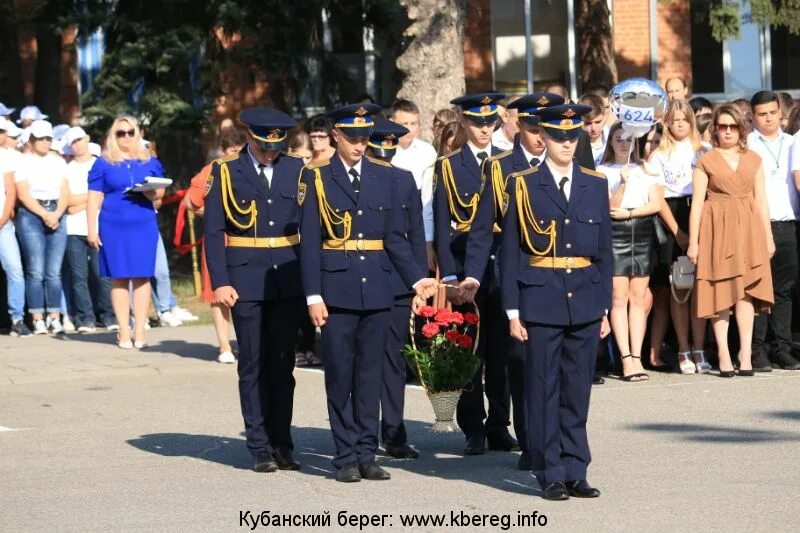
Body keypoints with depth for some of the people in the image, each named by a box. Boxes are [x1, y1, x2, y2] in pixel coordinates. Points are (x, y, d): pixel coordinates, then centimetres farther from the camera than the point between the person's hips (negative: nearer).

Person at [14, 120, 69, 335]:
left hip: (56, 216, 3)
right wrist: (44, 214, -11)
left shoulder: (58, 162, 16)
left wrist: (56, 214, -7)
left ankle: (55, 318, 0)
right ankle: (38, 319, -7)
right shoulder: (23, 162, 4)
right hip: (31, 215, -3)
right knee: (36, 271, -8)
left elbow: (65, 193, 10)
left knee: (54, 271, -1)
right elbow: (23, 194, -4)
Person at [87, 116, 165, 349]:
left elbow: (160, 191, 13)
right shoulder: (104, 164, 6)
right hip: (114, 227, -1)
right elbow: (94, 198, 4)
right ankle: (124, 332, 3)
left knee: (142, 277, -2)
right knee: (119, 278, -1)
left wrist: (150, 191, -11)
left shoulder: (150, 162, 12)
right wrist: (92, 230, -3)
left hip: (144, 225, 1)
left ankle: (139, 331, 2)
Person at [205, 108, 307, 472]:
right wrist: (220, 283, -11)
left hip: (288, 281, 2)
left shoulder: (296, 170, 8)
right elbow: (213, 231, -2)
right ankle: (260, 448, 6)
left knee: (283, 364, 6)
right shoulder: (226, 173, 1)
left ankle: (282, 444, 13)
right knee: (253, 365, 2)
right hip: (246, 283, -2)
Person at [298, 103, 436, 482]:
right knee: (340, 375, 2)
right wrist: (313, 295, -9)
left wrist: (416, 278, 1)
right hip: (336, 290, -3)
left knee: (370, 373, 6)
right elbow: (309, 242, -3)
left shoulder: (383, 176, 9)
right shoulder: (316, 178, -1)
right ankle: (346, 457, 8)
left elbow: (395, 237, 12)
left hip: (377, 289, 3)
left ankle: (366, 454, 12)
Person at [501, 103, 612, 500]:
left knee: (578, 391, 6)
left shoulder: (595, 185, 9)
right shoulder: (524, 186, 0)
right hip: (541, 304, -3)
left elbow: (605, 251, 12)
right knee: (544, 390, 0)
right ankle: (550, 474, 6)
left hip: (585, 303, 3)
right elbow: (509, 253, -1)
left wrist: (605, 308, 8)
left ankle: (575, 472, 13)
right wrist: (513, 311, -5)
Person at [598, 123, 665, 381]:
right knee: (619, 298, -7)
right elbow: (608, 208, -5)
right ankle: (626, 359, -8)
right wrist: (623, 183, -18)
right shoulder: (602, 171, 5)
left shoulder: (647, 170, 15)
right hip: (615, 235, -3)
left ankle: (637, 357, -1)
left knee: (639, 297, 0)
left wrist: (628, 213, -6)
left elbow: (656, 203, 5)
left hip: (643, 235, 3)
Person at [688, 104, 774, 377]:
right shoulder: (705, 161, 4)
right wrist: (693, 241, -6)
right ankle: (723, 354, 1)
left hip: (748, 230, 2)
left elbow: (761, 200, 12)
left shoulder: (753, 160, 13)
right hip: (717, 229, -2)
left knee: (746, 291, -3)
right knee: (721, 291, -2)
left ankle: (745, 353, -2)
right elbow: (697, 202, 0)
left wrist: (768, 236, 7)